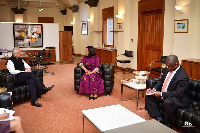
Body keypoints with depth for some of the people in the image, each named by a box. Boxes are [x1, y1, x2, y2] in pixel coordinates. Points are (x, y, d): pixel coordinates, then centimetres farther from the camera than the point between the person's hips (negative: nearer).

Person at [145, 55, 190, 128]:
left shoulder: (183, 76, -25)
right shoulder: (167, 69, -2)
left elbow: (178, 93, -27)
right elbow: (161, 81, 12)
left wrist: (161, 94, -28)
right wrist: (154, 89, -7)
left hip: (179, 98, -9)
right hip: (163, 94, 9)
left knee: (167, 102, -39)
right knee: (149, 96, -1)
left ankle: (168, 125, -14)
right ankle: (159, 119, -3)